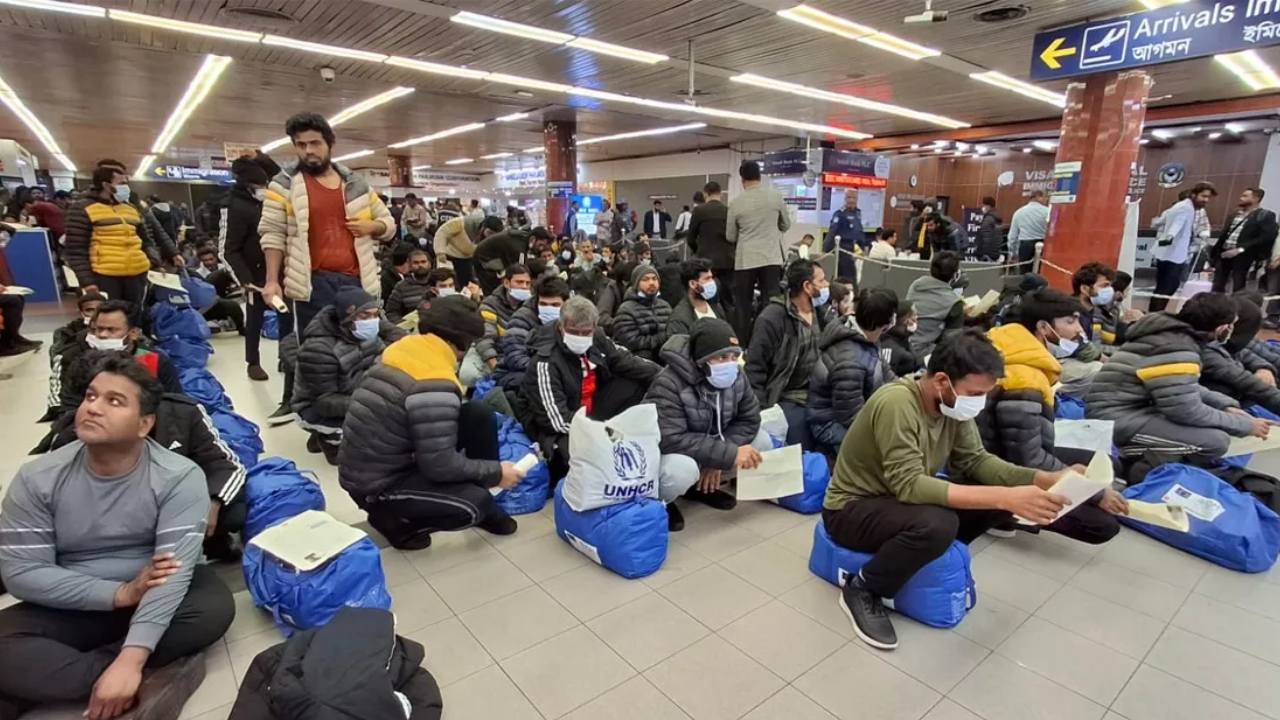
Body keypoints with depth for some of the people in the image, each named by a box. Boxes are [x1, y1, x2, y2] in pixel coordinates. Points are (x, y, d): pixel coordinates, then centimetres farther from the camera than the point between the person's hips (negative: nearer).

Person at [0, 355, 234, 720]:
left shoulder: (179, 477, -18)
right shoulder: (37, 479, -8)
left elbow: (176, 571, -25)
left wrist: (130, 661, -34)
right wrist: (121, 593, -22)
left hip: (159, 599, -1)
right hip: (74, 608, 2)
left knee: (214, 608, -31)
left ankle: (51, 681, -18)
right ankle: (153, 680, -24)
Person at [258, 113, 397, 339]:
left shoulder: (355, 183, 12)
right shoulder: (285, 184, 3)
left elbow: (388, 224, 20)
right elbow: (272, 234, 0)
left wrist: (371, 226, -3)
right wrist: (272, 280, -8)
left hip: (357, 281, 4)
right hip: (313, 284, -3)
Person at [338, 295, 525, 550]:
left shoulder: (403, 352, -2)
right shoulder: (434, 385, -28)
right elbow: (441, 465, -24)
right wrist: (496, 472, -10)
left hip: (378, 464, 9)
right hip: (376, 486, -9)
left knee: (479, 415, -1)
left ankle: (484, 507, 11)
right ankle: (392, 518, 2)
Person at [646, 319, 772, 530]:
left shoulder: (736, 377, -10)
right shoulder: (669, 384, -31)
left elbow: (749, 419, -6)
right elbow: (670, 440, -37)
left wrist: (717, 459, -21)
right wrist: (727, 454, -39)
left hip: (705, 449, 7)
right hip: (662, 453, -7)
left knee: (762, 441, -7)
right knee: (681, 469, -40)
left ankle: (703, 485, 9)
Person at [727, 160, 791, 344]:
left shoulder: (736, 202, -3)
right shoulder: (775, 196, -1)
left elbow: (730, 237, 5)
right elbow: (786, 225, 12)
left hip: (746, 260, -1)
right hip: (771, 258, 1)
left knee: (744, 305, 9)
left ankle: (743, 346, 12)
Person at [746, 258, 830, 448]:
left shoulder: (821, 313, 8)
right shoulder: (772, 318, -14)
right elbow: (754, 368, -14)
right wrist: (759, 410, -19)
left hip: (819, 396, 6)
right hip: (788, 400, -6)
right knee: (803, 454, -14)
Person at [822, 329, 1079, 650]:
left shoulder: (952, 402, -7)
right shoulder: (896, 404, -31)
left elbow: (976, 461, -1)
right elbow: (910, 486, -35)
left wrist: (1047, 479, -15)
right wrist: (1005, 498, -38)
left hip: (901, 500, 8)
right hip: (852, 510, -7)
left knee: (1004, 493, -5)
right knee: (937, 524, -36)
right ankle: (861, 590, -11)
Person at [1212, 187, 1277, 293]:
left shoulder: (1266, 216, -1)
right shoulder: (1236, 214, 16)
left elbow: (1267, 237, -12)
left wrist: (1240, 249, -19)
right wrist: (1214, 252, 8)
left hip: (1243, 257, -5)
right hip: (1223, 254, 5)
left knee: (1238, 290, -1)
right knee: (1217, 288, 7)